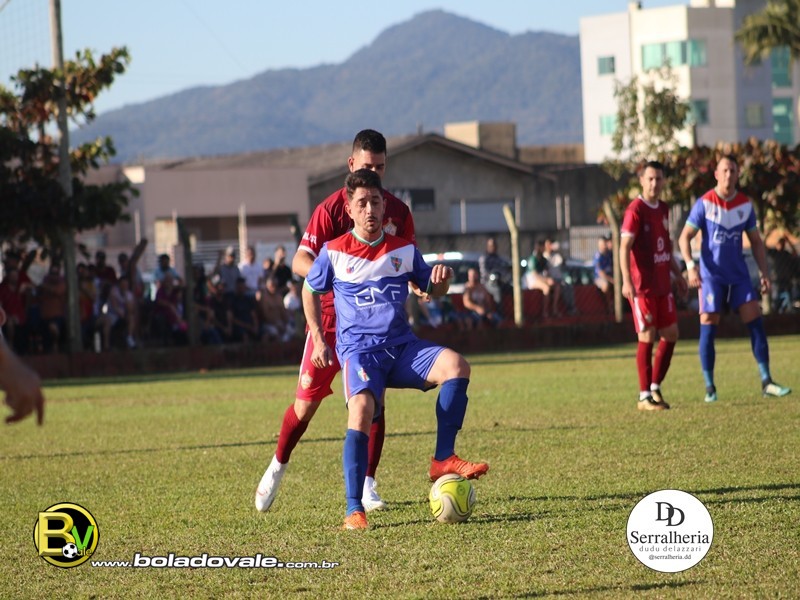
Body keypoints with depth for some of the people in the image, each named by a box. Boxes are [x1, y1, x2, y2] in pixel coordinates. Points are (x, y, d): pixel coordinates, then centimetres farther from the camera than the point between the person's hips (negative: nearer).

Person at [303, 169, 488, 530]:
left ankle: (443, 460, -19)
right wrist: (318, 340, 12)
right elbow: (310, 291, 17)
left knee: (455, 365, -26)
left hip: (403, 346, 3)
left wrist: (442, 279, -5)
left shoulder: (404, 250, 8)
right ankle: (354, 510, -26)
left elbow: (432, 290, 20)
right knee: (361, 411, -32)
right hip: (358, 349, -3)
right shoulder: (334, 252, 2)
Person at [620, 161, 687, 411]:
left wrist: (678, 275, 25)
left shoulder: (663, 210, 12)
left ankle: (656, 388, 20)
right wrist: (627, 281, -29)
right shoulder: (636, 210, -12)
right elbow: (624, 247, -19)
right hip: (642, 286, -8)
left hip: (663, 285, 8)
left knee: (670, 334, 9)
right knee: (647, 337, -6)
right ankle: (644, 397, 0)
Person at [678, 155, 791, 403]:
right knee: (708, 328, -6)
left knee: (755, 321, -5)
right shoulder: (704, 203, -7)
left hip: (739, 274, 3)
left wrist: (764, 272, 4)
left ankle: (766, 382, -3)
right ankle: (709, 387, 2)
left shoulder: (745, 204, 4)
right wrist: (690, 266, -19)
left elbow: (756, 241, 13)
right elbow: (685, 237, -5)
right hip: (711, 275, -3)